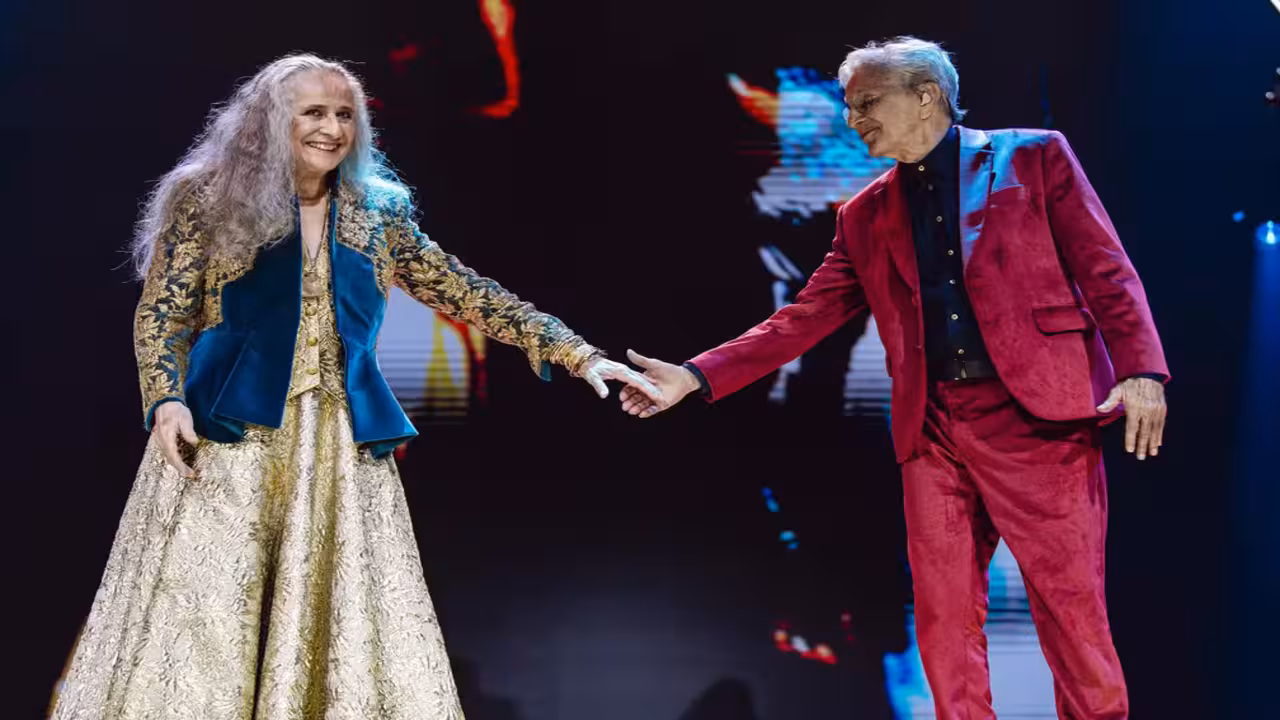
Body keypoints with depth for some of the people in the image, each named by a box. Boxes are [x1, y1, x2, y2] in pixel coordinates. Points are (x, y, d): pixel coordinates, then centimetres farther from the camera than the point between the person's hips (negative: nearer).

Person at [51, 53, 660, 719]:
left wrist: (577, 354, 3)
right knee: (202, 623, -6)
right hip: (225, 437, -3)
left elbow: (467, 295, 10)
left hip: (341, 449, 3)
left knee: (351, 628, 0)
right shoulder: (212, 198, 2)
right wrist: (166, 399, -19)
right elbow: (162, 310, -1)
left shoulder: (378, 214, 11)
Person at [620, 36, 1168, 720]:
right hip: (932, 431, 5)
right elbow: (802, 319, 14)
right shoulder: (866, 216, 16)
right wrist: (697, 376, 5)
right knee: (942, 616, 4)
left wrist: (1142, 371, -14)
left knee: (1070, 604, -5)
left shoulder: (1035, 157, 5)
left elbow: (1106, 273, 0)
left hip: (1037, 414, -4)